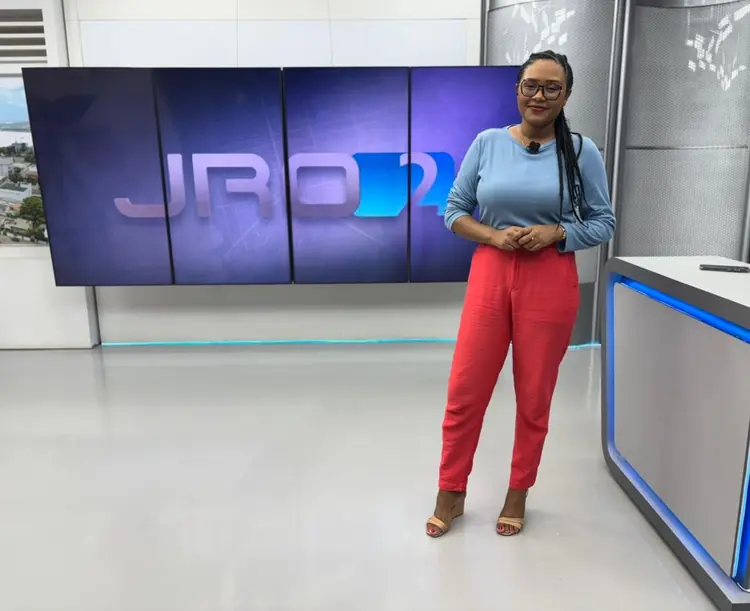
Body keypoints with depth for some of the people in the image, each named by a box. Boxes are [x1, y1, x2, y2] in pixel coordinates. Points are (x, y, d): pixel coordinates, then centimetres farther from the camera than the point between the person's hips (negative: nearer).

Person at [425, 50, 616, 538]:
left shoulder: (581, 152, 1)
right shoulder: (488, 143, 3)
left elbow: (604, 223, 4)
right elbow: (454, 210, 5)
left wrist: (555, 233, -13)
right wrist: (494, 235, -12)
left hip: (551, 283, -1)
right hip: (490, 275, 1)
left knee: (534, 397, 9)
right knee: (464, 391, 4)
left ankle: (518, 494, 31)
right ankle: (451, 494, 25)